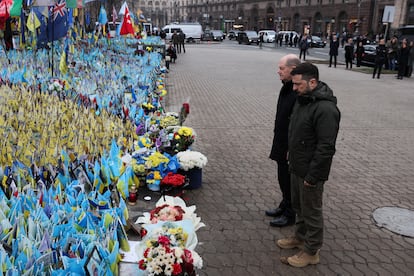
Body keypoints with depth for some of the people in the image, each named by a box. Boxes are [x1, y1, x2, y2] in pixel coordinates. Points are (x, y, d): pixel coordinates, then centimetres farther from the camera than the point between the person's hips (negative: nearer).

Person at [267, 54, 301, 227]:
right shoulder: (287, 87, 7)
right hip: (282, 145, 9)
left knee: (289, 181, 6)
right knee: (283, 178, 22)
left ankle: (290, 214, 23)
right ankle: (285, 206, 39)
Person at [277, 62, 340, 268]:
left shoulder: (325, 109, -26)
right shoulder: (302, 99, 5)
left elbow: (326, 148, -26)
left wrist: (312, 175, -22)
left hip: (310, 171, -9)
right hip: (296, 166, 9)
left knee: (311, 211, 7)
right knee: (298, 205, 23)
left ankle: (311, 252, 22)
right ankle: (300, 237, 43)